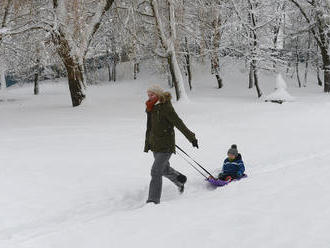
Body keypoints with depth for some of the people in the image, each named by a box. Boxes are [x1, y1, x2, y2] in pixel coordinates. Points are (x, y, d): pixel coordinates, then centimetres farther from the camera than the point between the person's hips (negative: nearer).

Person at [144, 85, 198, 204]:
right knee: (164, 169, 25)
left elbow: (179, 124, -17)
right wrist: (147, 144, 19)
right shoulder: (151, 109, 6)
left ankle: (153, 200, -9)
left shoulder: (166, 108, -17)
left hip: (165, 146, -8)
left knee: (156, 171, -14)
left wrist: (192, 138, -15)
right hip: (155, 146, 8)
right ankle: (180, 180, 53)